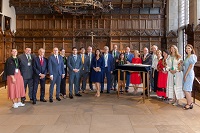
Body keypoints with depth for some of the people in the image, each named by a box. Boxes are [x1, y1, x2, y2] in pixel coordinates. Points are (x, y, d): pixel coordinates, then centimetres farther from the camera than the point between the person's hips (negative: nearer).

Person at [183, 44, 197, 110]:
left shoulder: (192, 56, -10)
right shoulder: (187, 57, 15)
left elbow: (190, 66, -15)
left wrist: (186, 75, -16)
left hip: (189, 74, -9)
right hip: (186, 74, 9)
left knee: (186, 89, -8)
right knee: (188, 90, 10)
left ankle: (189, 104, 0)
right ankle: (190, 103, 16)